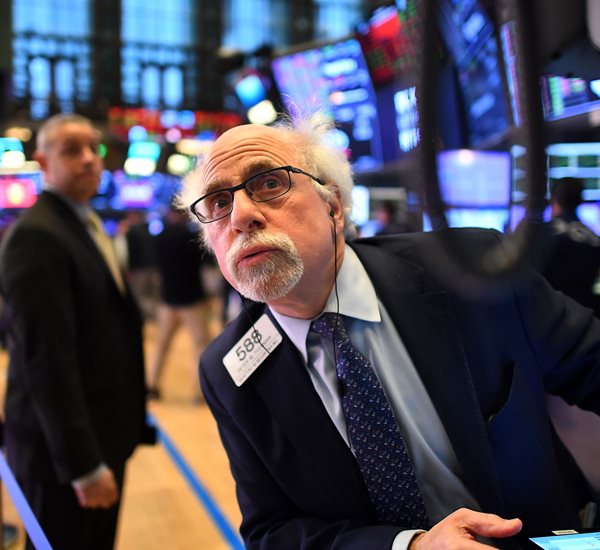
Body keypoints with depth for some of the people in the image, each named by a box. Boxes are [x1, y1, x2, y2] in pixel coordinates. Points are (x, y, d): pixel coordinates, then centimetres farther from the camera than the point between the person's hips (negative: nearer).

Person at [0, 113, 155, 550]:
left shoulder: (87, 224, 11)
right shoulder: (36, 235, -19)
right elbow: (47, 359, -24)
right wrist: (84, 464, -24)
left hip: (102, 434, 9)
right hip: (63, 445, -9)